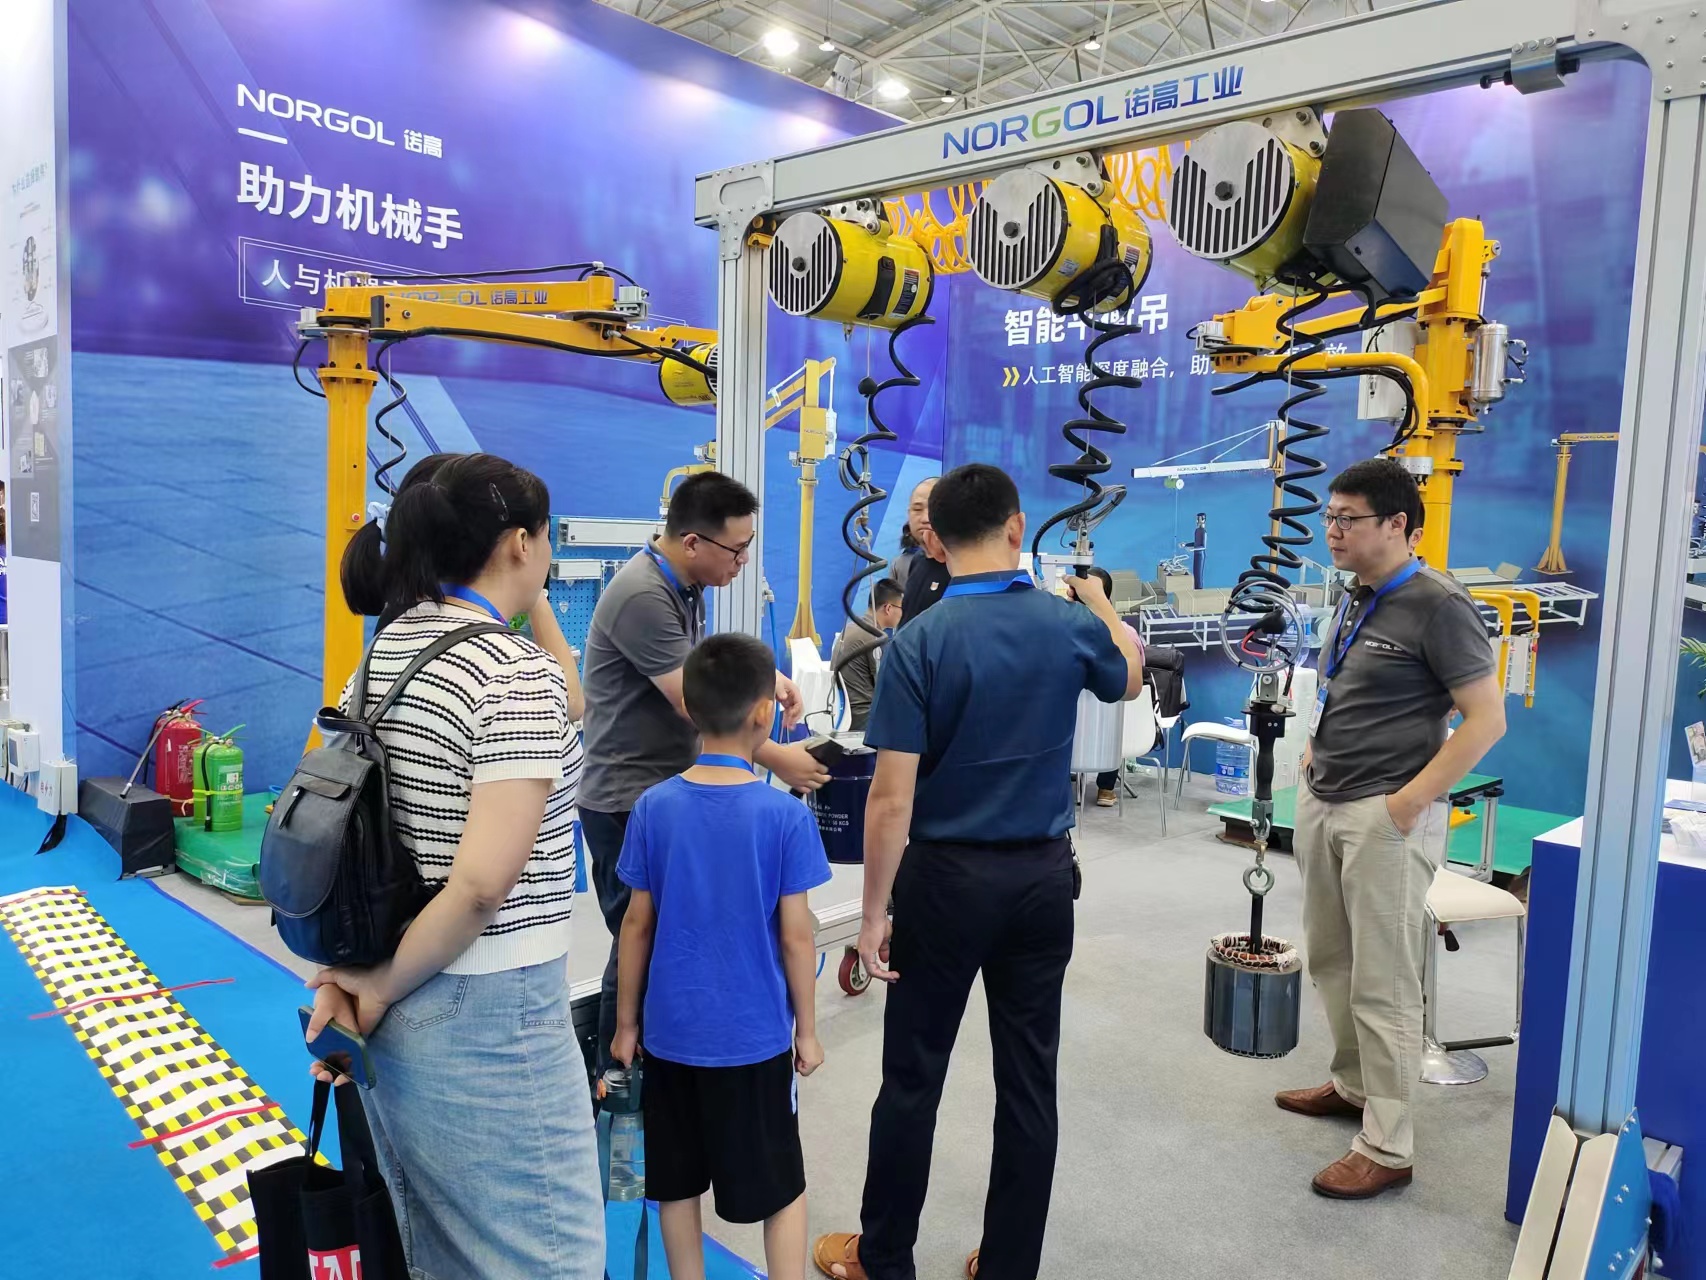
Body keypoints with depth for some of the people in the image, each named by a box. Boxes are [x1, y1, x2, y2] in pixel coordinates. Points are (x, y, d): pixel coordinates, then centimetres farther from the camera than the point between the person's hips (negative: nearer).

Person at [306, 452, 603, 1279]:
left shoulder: (384, 652, 6)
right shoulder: (519, 672, -19)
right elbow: (483, 881, -26)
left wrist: (340, 974, 3)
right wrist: (381, 985, -12)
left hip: (400, 997, 9)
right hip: (485, 1011, -8)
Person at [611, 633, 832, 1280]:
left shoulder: (653, 807, -7)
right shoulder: (785, 815, -15)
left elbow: (637, 924, -2)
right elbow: (796, 935, -11)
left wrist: (625, 1023, 10)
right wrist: (807, 1029, 3)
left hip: (671, 1031, 3)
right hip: (755, 1035, -2)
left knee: (676, 1180, 18)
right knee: (779, 1184, 15)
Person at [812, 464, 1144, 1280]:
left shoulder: (919, 642, -15)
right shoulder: (1071, 625, -4)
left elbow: (892, 795, -16)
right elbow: (1129, 680, 20)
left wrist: (874, 911, -7)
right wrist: (1100, 602, 36)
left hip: (949, 876, -3)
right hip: (1043, 875, 4)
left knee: (913, 1076, 11)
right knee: (1029, 1079, 12)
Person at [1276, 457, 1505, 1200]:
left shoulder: (1436, 606, -13)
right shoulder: (1353, 602, 12)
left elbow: (1487, 718, -16)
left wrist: (1409, 802, -19)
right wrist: (1313, 752, 11)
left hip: (1387, 816, -8)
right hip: (1323, 805, 8)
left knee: (1382, 982, -2)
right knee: (1331, 961, 18)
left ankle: (1387, 1149, 9)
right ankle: (1354, 1085, 37)